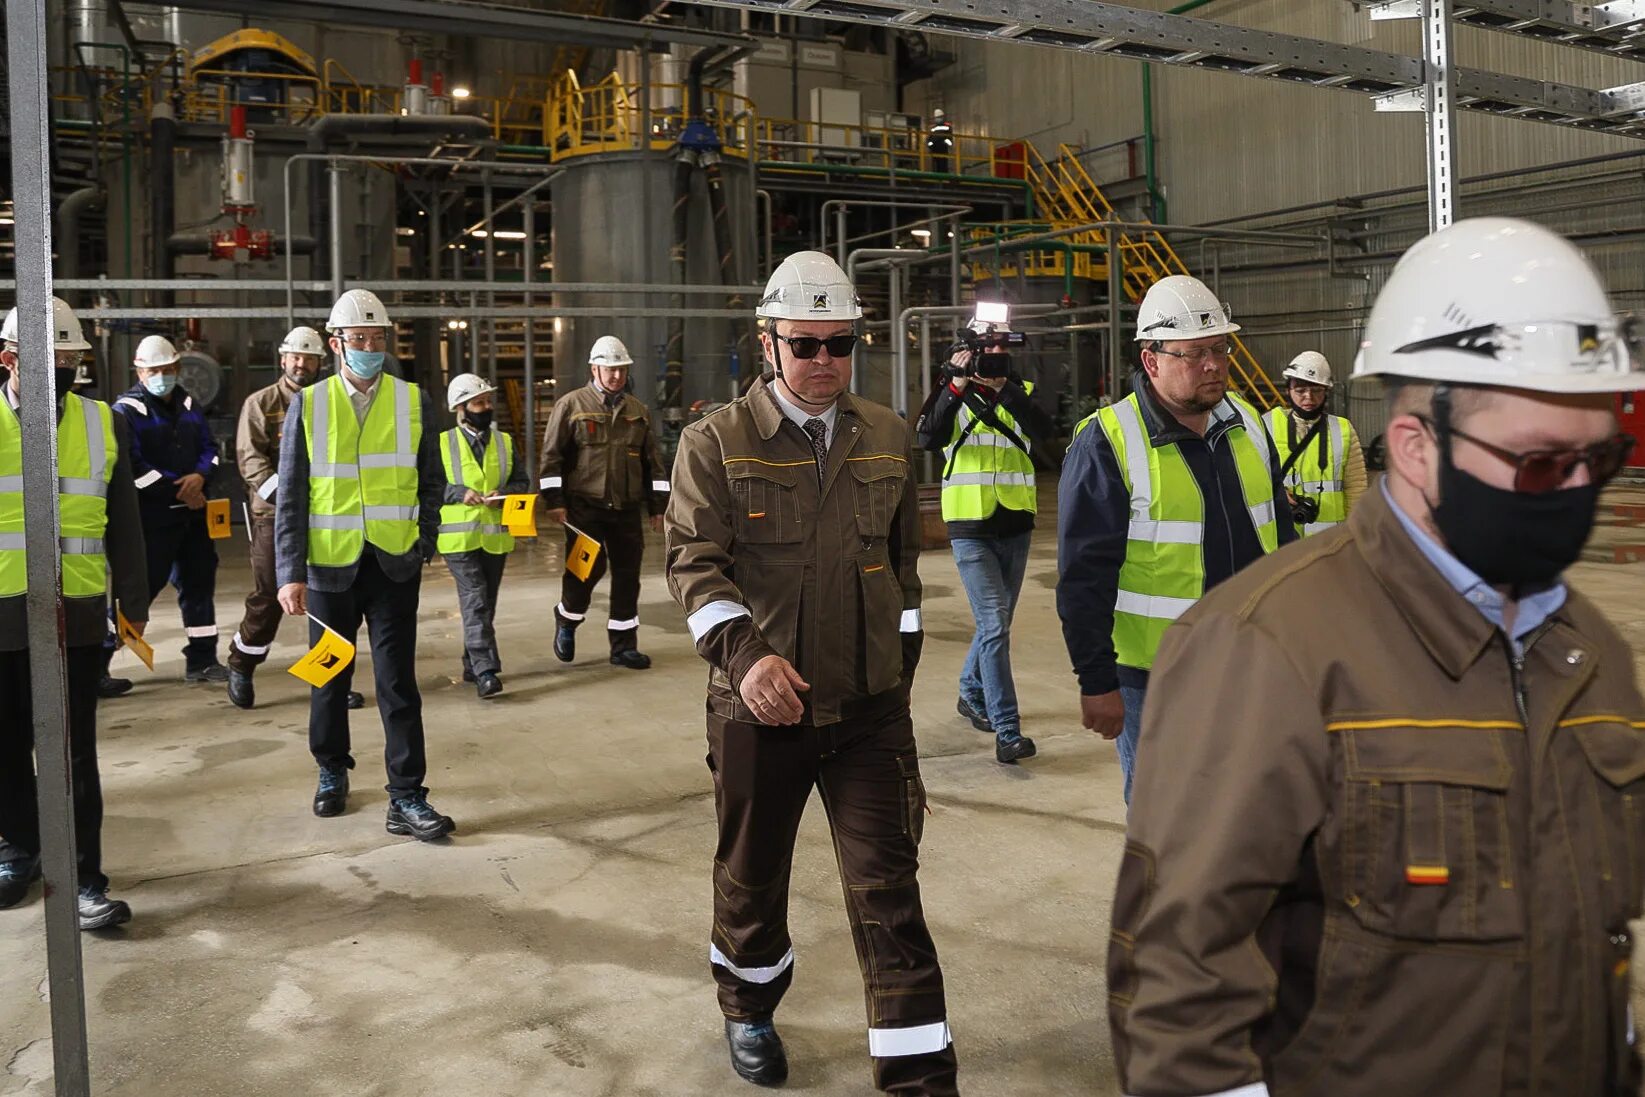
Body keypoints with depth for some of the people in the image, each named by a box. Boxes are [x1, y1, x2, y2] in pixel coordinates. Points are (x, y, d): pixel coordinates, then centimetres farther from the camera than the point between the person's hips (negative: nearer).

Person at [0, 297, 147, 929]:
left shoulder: (102, 424, 6)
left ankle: (84, 878, 8)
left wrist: (133, 604, 10)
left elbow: (123, 522, 10)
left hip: (76, 616, 0)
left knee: (75, 752, 2)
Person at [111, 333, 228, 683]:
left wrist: (200, 476, -10)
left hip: (193, 511, 7)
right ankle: (98, 657, 4)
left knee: (199, 580, 9)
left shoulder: (188, 405, 13)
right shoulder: (128, 409, -7)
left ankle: (202, 660, 18)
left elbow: (210, 448, 12)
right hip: (152, 516, -7)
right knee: (142, 583, -8)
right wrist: (177, 490, -16)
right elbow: (132, 466, -15)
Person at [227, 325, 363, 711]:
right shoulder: (260, 403, 3)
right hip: (274, 515, -3)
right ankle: (241, 667, 23)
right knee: (268, 598, 1)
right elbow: (250, 458, -7)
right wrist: (280, 491, -22)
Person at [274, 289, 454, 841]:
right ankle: (332, 772, 35)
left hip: (394, 565, 0)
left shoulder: (413, 402, 3)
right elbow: (290, 498, -1)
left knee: (398, 682, -1)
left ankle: (406, 799, 5)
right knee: (330, 677, 13)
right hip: (329, 564, 1)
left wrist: (423, 544, -1)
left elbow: (431, 483, 10)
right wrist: (291, 575, -7)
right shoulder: (307, 405, 1)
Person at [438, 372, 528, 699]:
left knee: (486, 602, 11)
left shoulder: (505, 442, 12)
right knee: (475, 601, -13)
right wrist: (459, 492, -16)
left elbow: (521, 482, 12)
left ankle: (472, 665, 26)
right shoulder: (442, 443, 1)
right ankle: (486, 670, -17)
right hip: (459, 535, -4)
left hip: (496, 535, 4)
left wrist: (503, 495, -9)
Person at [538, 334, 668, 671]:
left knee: (628, 576, 4)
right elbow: (551, 455, -3)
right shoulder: (571, 405, 0)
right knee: (586, 570, -5)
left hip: (627, 509, 4)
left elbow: (652, 462, 15)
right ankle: (566, 619, 25)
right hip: (585, 508, -4)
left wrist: (659, 506, 11)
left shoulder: (638, 411, 13)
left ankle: (624, 645, 13)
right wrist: (554, 501, -9)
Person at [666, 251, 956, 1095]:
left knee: (888, 888, 1)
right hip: (760, 706, -1)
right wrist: (744, 652, -28)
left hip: (871, 705, 2)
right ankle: (749, 1010, 45)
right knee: (751, 873, 18)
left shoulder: (887, 437, 6)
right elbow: (694, 563, -12)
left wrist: (901, 657, 16)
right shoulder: (716, 443, -5)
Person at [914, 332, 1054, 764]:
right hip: (970, 530, -3)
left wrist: (1003, 388, -27)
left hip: (1015, 528, 4)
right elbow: (929, 439, -18)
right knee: (994, 626, -12)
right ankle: (1007, 732, -11)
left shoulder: (1021, 394, 3)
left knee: (996, 623, 17)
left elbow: (1044, 432, -16)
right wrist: (957, 387, -28)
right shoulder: (954, 399, -1)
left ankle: (972, 694, 41)